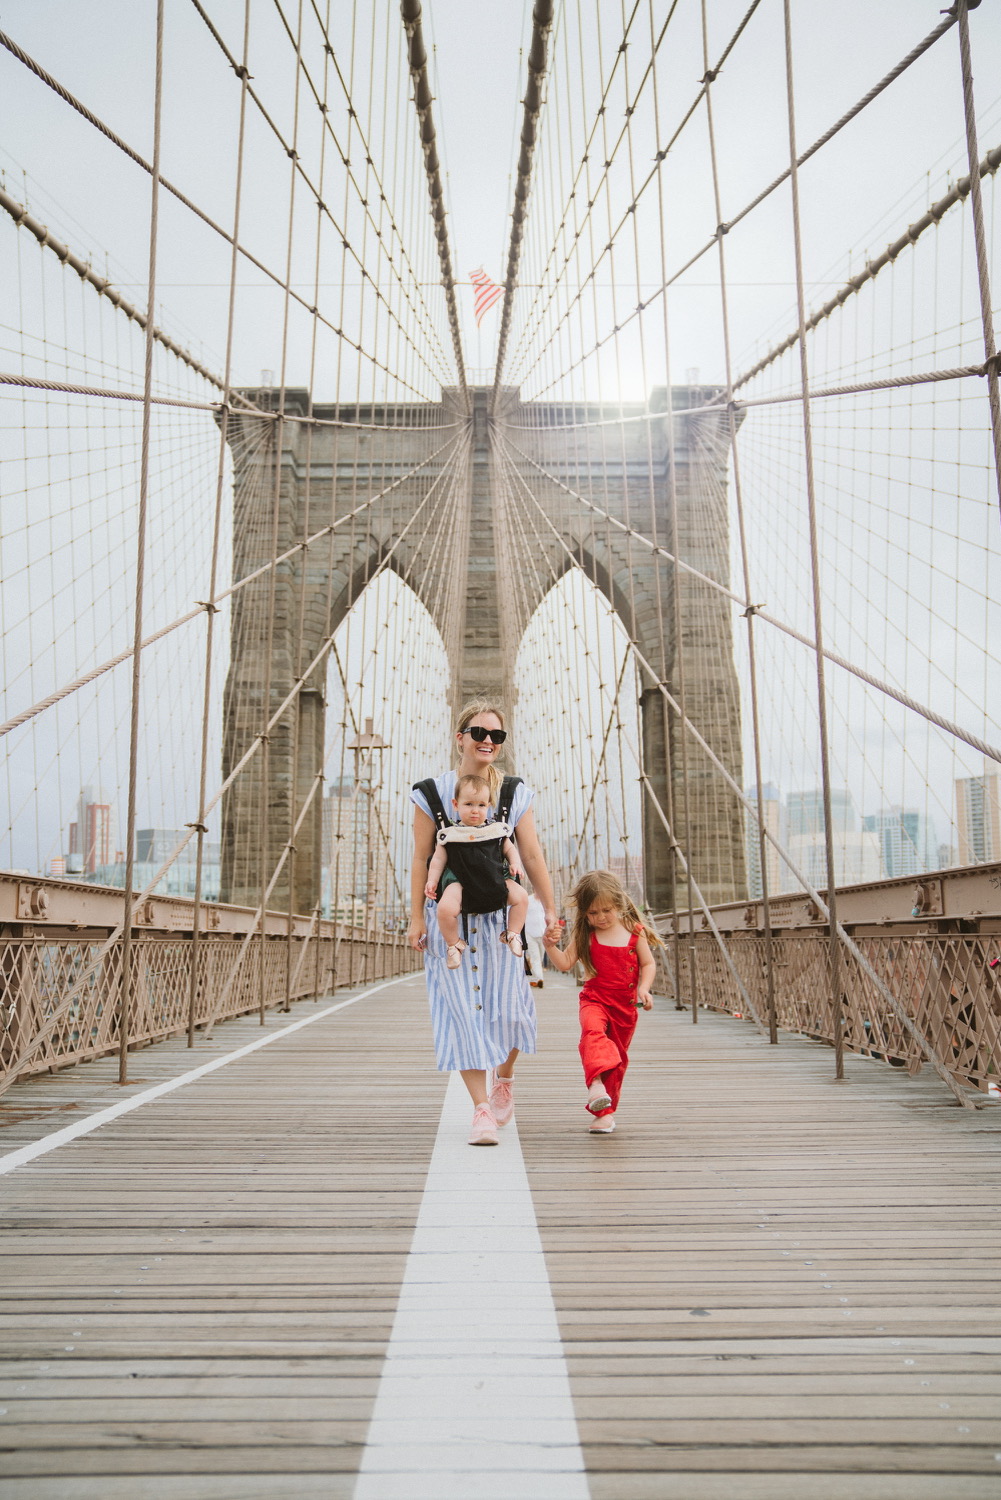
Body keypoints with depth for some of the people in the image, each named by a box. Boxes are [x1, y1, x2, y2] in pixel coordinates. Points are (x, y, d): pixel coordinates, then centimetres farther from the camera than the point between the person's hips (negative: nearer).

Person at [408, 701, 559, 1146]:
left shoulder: (515, 793, 4)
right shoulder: (432, 792, -2)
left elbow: (531, 855, 5)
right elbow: (421, 859, -1)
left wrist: (549, 909, 3)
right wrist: (416, 918, -3)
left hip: (500, 913, 2)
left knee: (507, 1004, -3)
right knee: (463, 1007, -4)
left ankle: (504, 1075, 29)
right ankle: (482, 1109, 4)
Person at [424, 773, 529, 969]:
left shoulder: (497, 830, 8)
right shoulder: (450, 834, 2)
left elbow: (509, 848, 18)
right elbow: (438, 859, 5)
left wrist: (514, 864, -1)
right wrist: (432, 880, -6)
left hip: (494, 880, 3)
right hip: (460, 881, -3)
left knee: (521, 896, -13)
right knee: (446, 908, -29)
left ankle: (512, 935, 10)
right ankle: (453, 944, -2)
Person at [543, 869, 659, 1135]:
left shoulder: (635, 931, -2)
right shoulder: (585, 935, -1)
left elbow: (648, 964, 4)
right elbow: (565, 963, -2)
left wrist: (644, 989, -11)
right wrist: (550, 946, -20)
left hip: (626, 1004, 1)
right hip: (595, 999, -1)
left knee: (618, 1055, 8)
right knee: (593, 1030, -33)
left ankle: (606, 1110, 22)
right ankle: (596, 1083, -47)